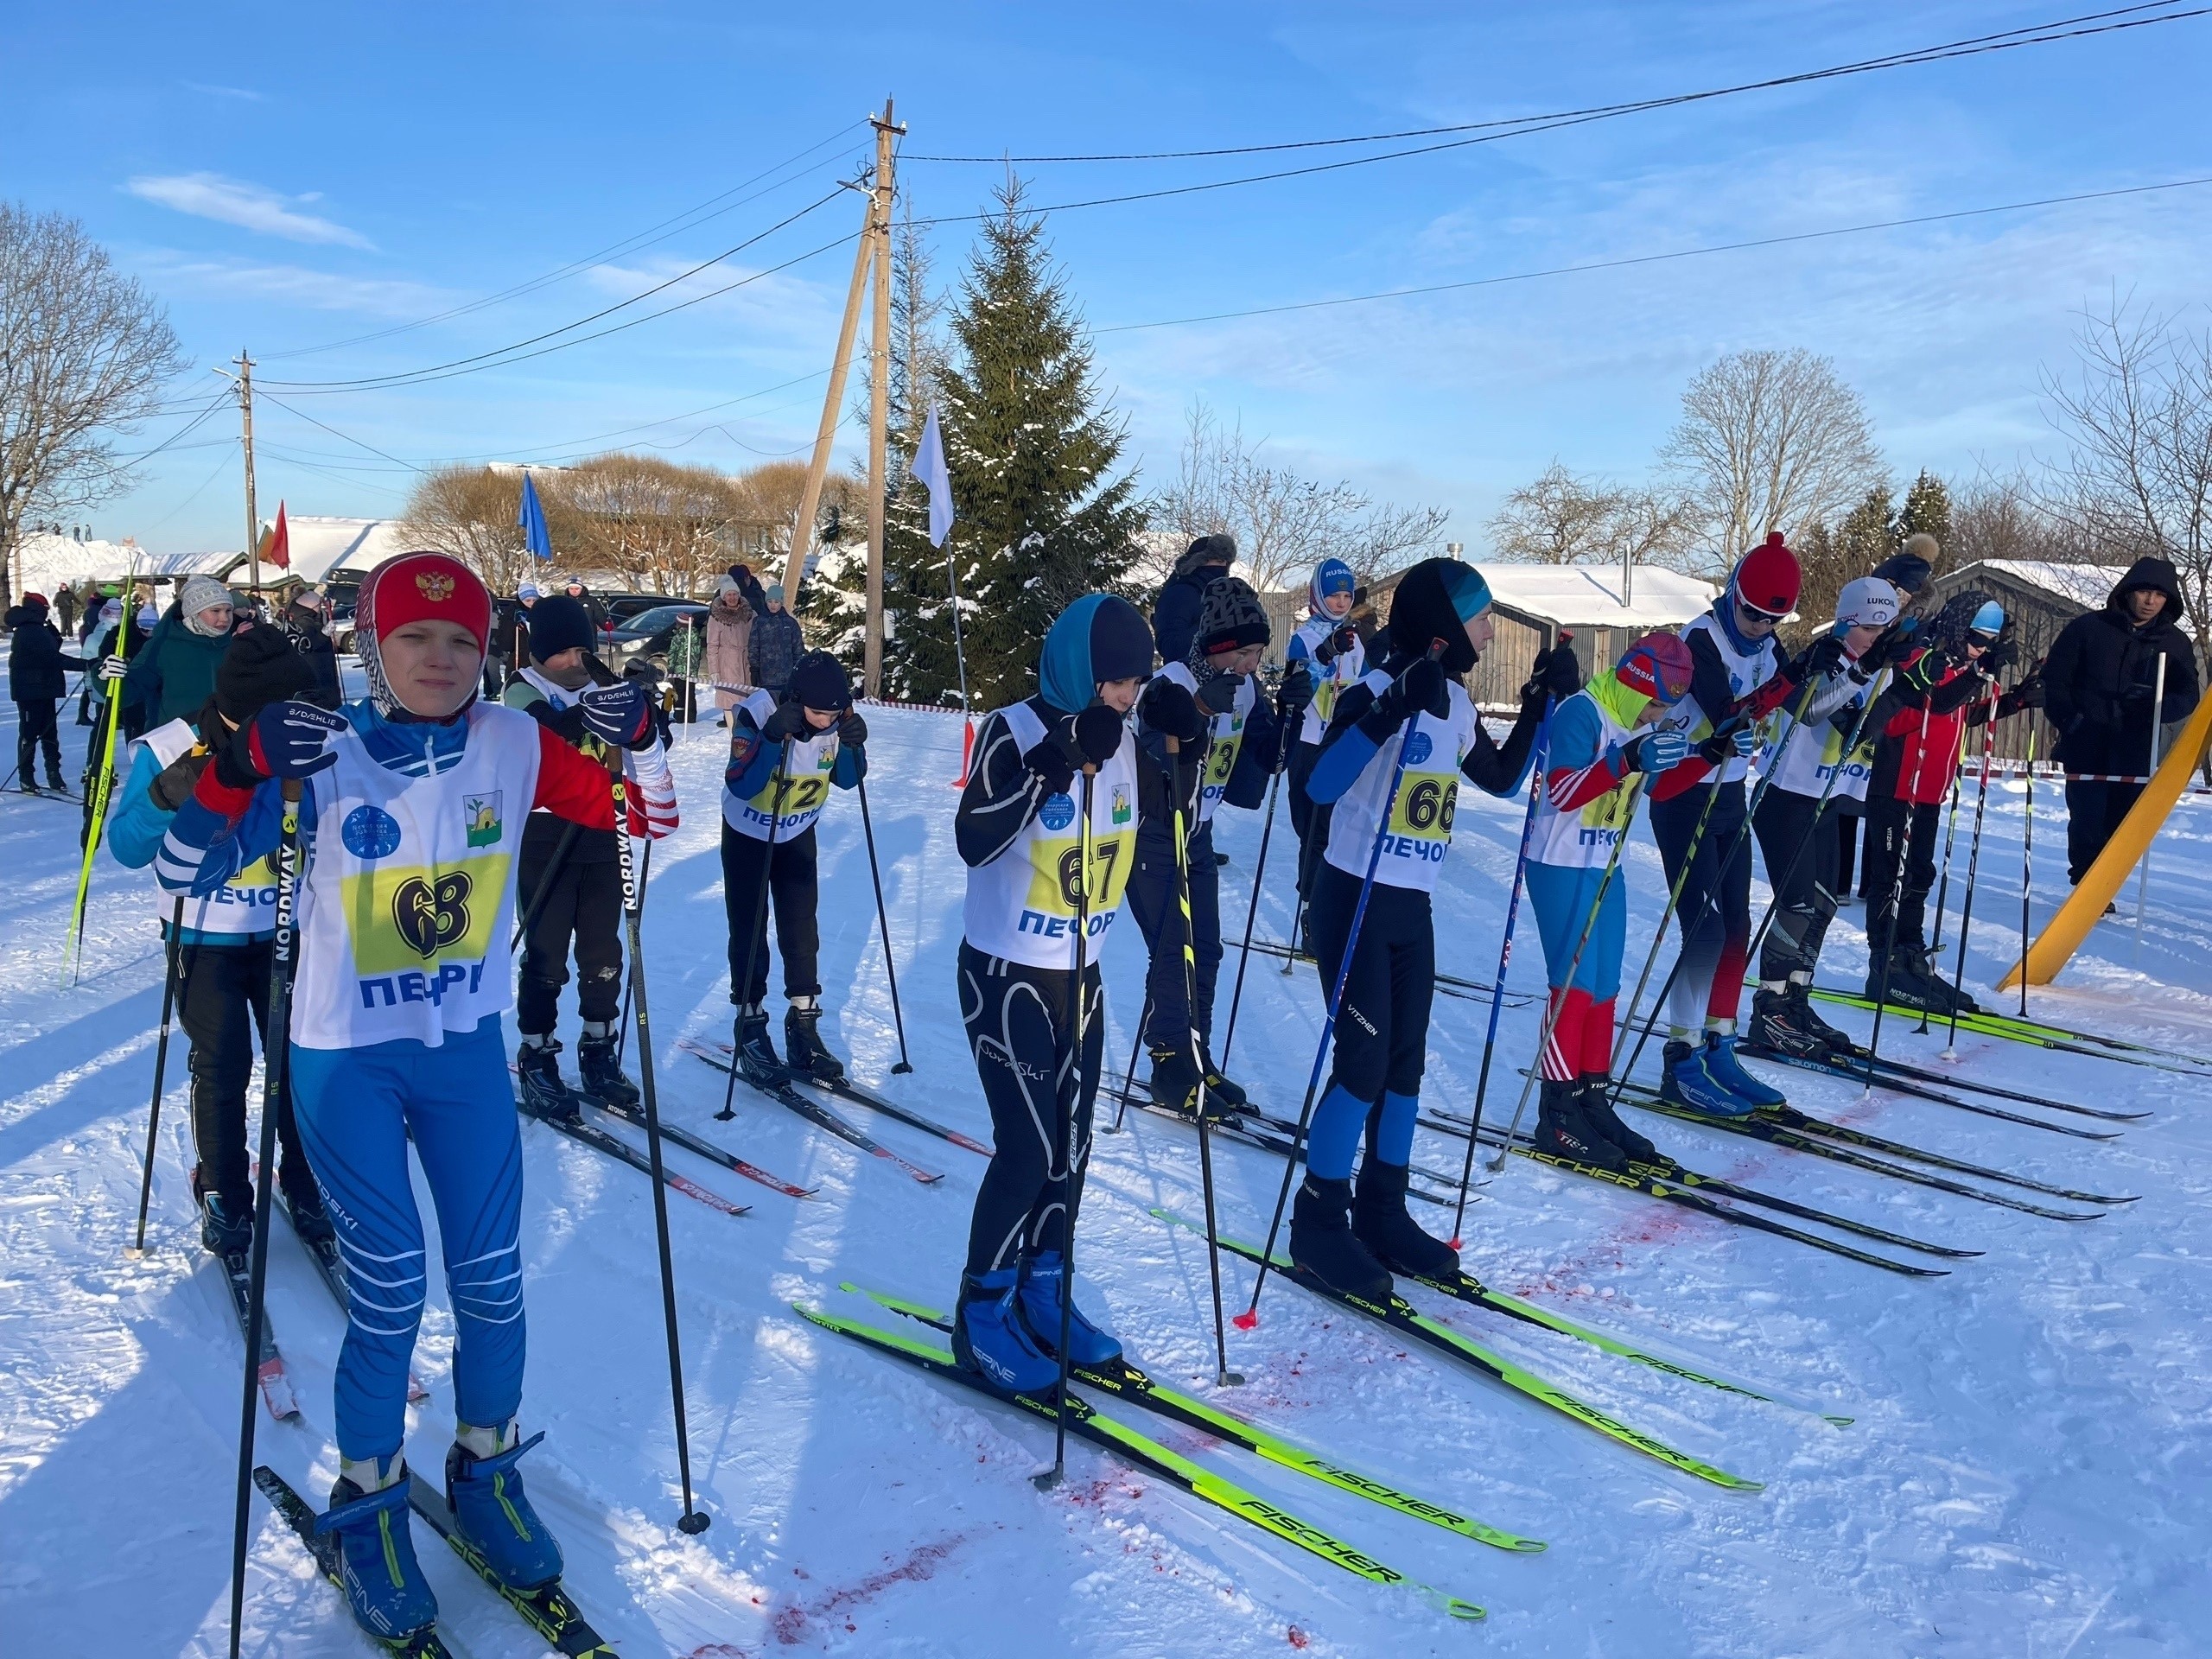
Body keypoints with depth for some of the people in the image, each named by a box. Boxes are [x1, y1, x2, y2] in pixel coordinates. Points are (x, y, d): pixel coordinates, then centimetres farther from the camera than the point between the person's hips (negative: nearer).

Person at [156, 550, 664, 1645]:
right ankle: (370, 1503, 24)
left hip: (467, 1048, 3)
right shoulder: (319, 756, -13)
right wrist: (238, 767, -32)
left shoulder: (513, 743, -6)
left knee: (492, 1284, 8)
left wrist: (632, 741, -18)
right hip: (345, 1060, -3)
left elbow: (632, 813, 2)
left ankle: (485, 1473, 33)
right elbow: (184, 872, -15)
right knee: (388, 1295, -2)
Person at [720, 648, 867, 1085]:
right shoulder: (758, 713, -30)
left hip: (798, 835, 3)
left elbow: (846, 779, -7)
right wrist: (773, 738, -45)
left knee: (801, 930, 5)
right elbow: (739, 786, -35)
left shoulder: (839, 717, -19)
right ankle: (750, 1030, 11)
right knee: (749, 932, 2)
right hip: (748, 834, -3)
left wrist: (852, 746, -27)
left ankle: (804, 1027, 14)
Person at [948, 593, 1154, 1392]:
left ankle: (1042, 1294, 29)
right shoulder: (1014, 731, -17)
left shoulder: (1123, 739, 0)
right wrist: (1060, 759, -37)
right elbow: (974, 840, -31)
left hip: (1080, 974, 6)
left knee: (1071, 1143, 12)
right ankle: (981, 1312, 12)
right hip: (1005, 975, -6)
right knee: (1027, 1148, -6)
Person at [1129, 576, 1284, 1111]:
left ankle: (1197, 1061, 20)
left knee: (1205, 950, 8)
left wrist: (1287, 719, -13)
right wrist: (1196, 715, -41)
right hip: (1152, 834, -7)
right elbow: (1152, 766, -30)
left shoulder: (1247, 691, 0)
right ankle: (1171, 1070, 6)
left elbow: (1255, 767, 2)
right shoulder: (1172, 685, -21)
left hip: (1198, 835, 7)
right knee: (1174, 950, -7)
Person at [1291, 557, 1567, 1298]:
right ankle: (1318, 1222, 6)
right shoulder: (1378, 690, -17)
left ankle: (1382, 1213, 23)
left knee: (1406, 1063, 10)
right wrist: (1390, 714, -40)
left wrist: (1540, 703, 11)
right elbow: (1321, 785, -31)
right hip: (1353, 901, -8)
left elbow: (1501, 778, 21)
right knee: (1365, 1061, -8)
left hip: (1412, 909, 8)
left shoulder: (1457, 701, 7)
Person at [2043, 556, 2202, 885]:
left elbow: (2187, 695, 6)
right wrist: (2068, 720, -7)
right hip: (2086, 744, -2)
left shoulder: (2175, 643, 8)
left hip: (2136, 750, 2)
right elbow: (2054, 677, 5)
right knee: (2087, 820, -6)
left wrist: (2153, 708, -16)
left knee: (2121, 822, 2)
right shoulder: (2088, 628, 2)